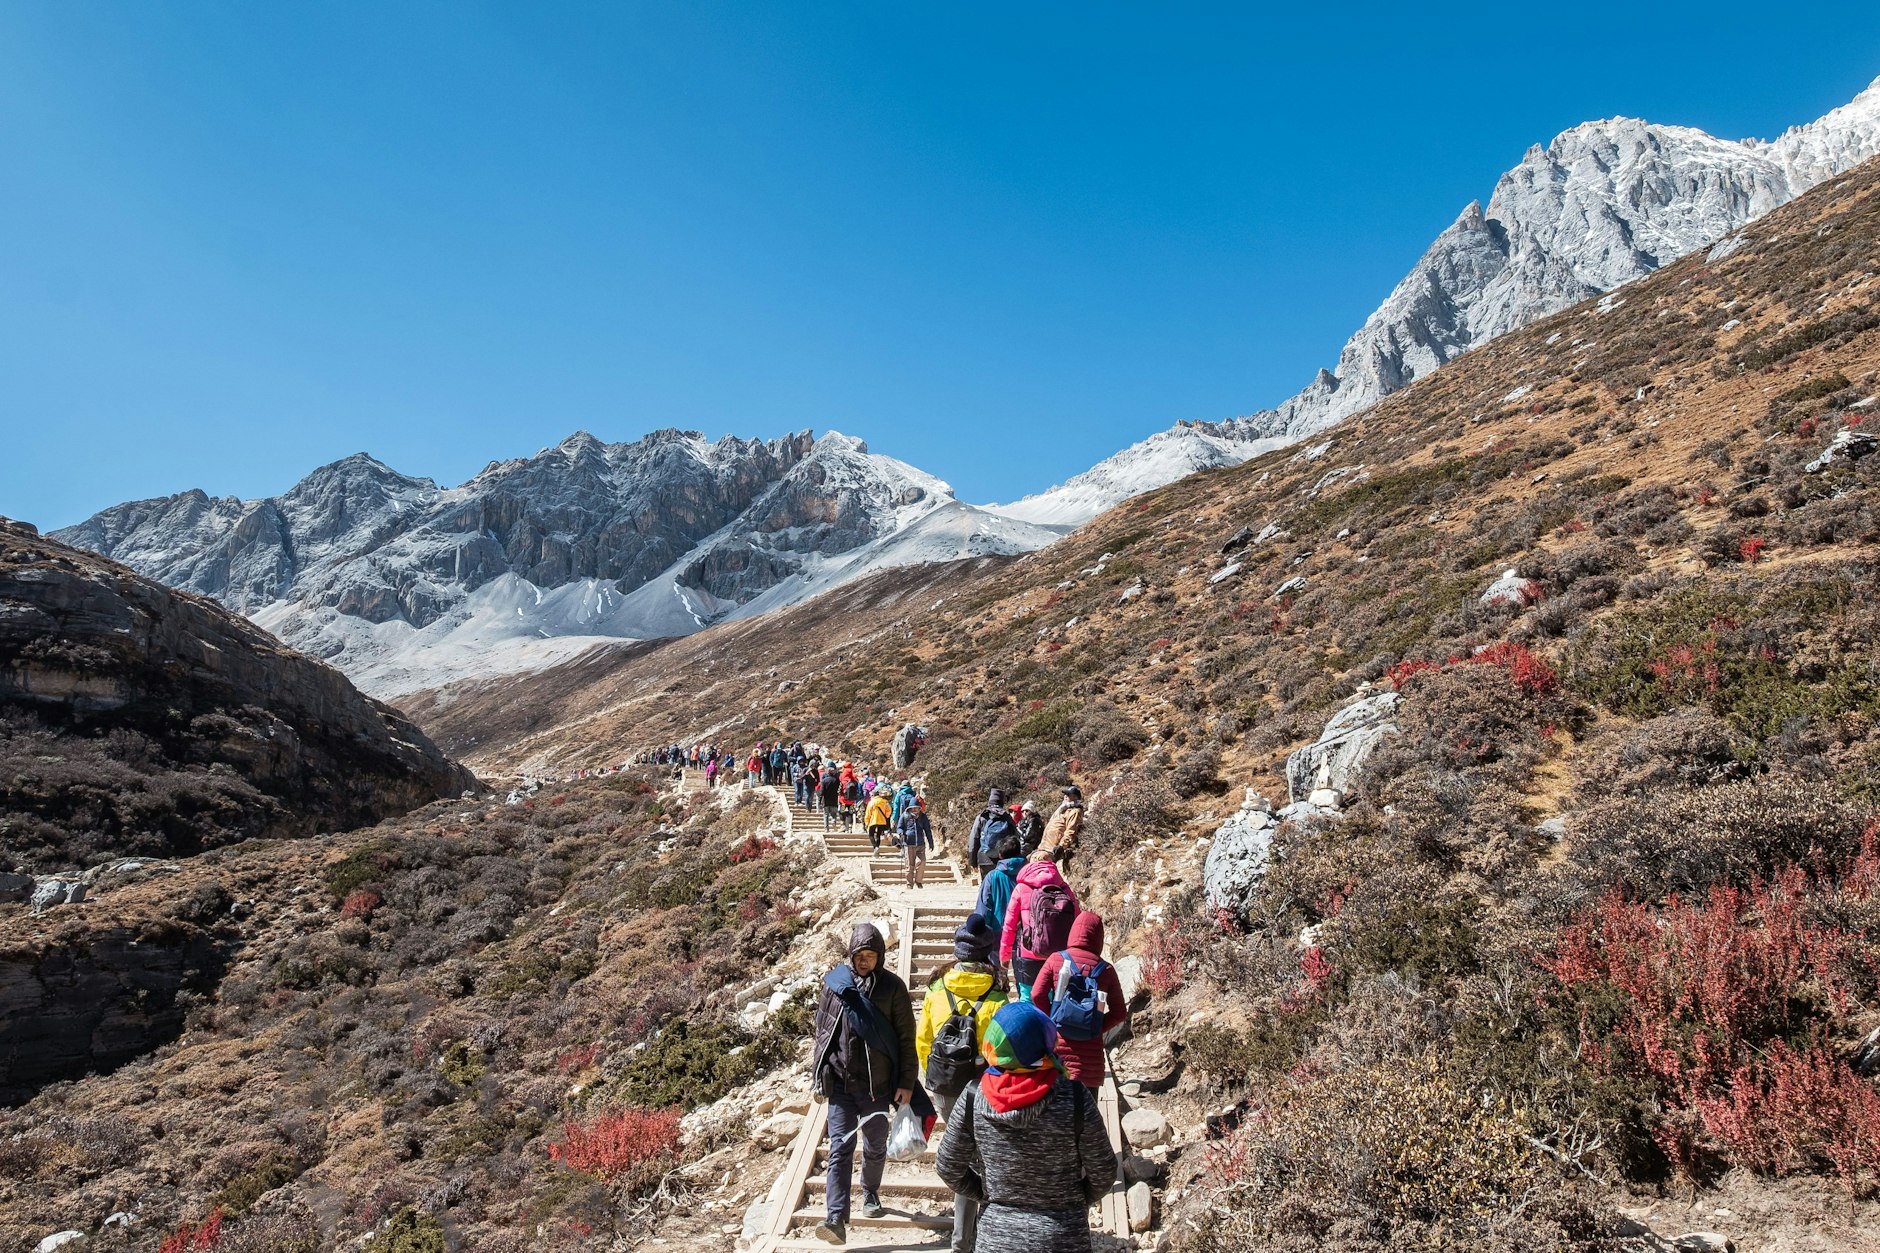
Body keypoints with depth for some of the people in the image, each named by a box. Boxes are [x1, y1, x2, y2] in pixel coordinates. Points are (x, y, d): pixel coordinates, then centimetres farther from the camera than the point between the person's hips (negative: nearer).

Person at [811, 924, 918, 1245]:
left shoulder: (892, 986, -7)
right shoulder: (834, 982, -2)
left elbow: (906, 1038, -3)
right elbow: (821, 1031, 7)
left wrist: (906, 1082, -4)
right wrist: (818, 1074, 8)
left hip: (878, 1084, 0)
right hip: (840, 1082, 0)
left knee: (875, 1147, 16)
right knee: (840, 1149, -5)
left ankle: (870, 1194, 40)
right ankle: (836, 1218, -5)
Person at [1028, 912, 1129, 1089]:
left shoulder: (1056, 959, -3)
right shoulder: (1106, 969, -2)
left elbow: (1037, 995, -8)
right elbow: (1119, 1012, 0)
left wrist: (1052, 1021, 4)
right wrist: (1098, 1029, 8)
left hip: (1058, 1041, 0)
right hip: (1090, 1047, 0)